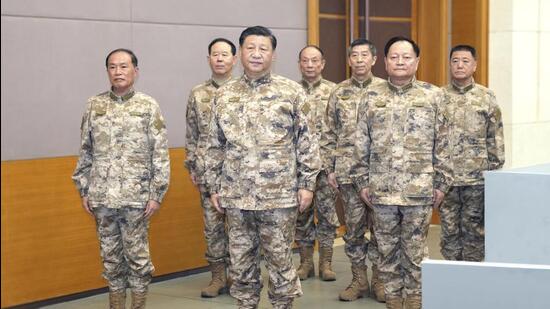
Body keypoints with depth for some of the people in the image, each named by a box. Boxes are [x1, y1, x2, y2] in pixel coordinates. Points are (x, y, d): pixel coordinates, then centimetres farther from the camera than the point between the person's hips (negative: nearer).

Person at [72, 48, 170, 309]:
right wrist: (84, 190, 7)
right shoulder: (94, 105, 5)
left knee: (137, 255, 3)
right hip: (101, 196, 3)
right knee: (110, 255, 11)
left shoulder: (149, 106, -2)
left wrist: (157, 193, -7)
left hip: (136, 197, -3)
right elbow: (85, 152, 10)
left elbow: (160, 154, -3)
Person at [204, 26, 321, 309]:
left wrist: (306, 184, -5)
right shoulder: (223, 96, 7)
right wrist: (214, 187, 8)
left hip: (279, 195, -3)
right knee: (241, 261, 11)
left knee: (280, 260, 5)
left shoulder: (291, 92, -1)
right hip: (236, 196, 3)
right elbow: (215, 146, 11)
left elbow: (307, 142, -1)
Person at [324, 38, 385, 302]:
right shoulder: (339, 93, 7)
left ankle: (379, 278, 15)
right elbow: (330, 135, 9)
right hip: (348, 171, 2)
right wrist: (329, 169, 4)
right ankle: (358, 280, 18)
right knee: (353, 228, 7)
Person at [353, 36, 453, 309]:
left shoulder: (433, 96, 1)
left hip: (419, 190, -2)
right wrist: (363, 182, 4)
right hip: (381, 190, 2)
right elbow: (362, 145, 8)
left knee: (415, 251, 4)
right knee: (387, 250, 9)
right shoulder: (372, 99, 6)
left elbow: (442, 145, 2)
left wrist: (441, 183, -1)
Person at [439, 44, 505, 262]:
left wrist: (495, 171, -1)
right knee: (449, 230, 7)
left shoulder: (486, 98, 3)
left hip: (477, 179, -1)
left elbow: (496, 138, 4)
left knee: (475, 231, 5)